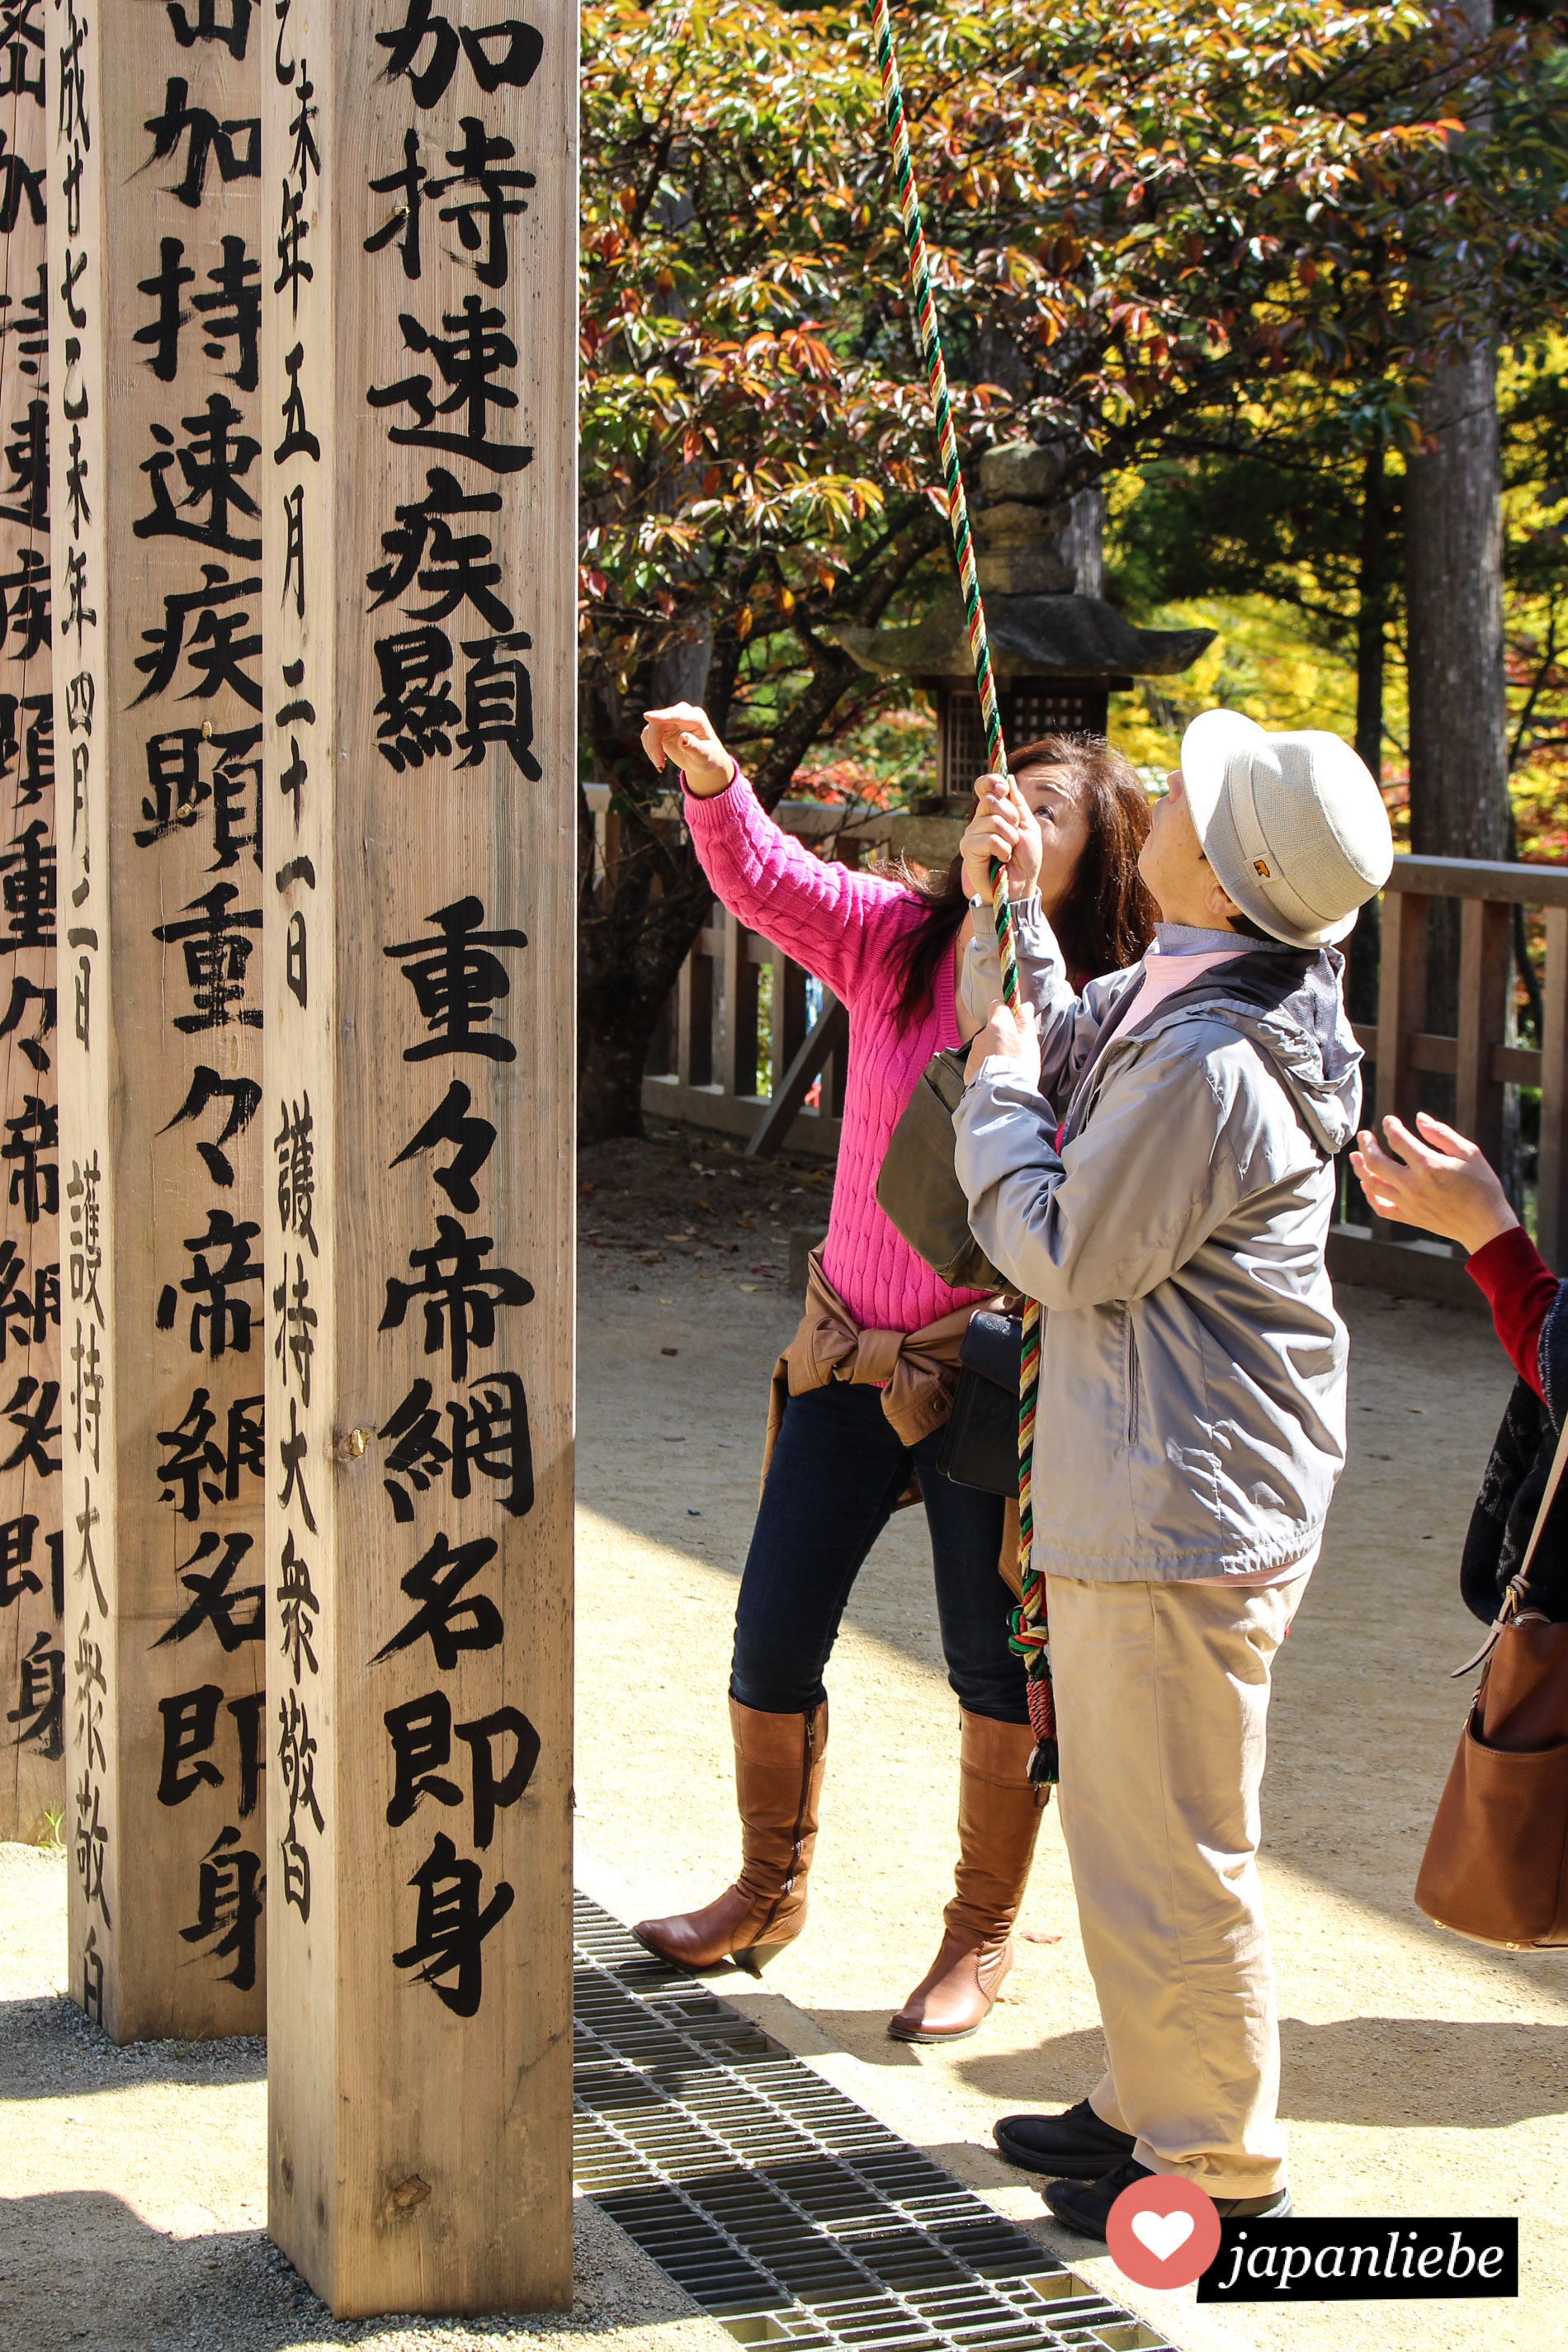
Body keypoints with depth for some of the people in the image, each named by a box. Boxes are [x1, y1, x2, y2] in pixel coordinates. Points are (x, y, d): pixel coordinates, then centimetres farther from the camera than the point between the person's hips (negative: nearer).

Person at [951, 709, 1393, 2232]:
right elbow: (1069, 1054, 24)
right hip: (1155, 1493, 11)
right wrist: (1014, 909, 13)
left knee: (1173, 1849, 2)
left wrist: (998, 1075, -6)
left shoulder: (1206, 1068, -27)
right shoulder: (1177, 1001, 5)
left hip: (1180, 1517, -11)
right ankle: (1150, 2101, 36)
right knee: (1127, 1820, 22)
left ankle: (1222, 2164, 16)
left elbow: (1065, 1250, -18)